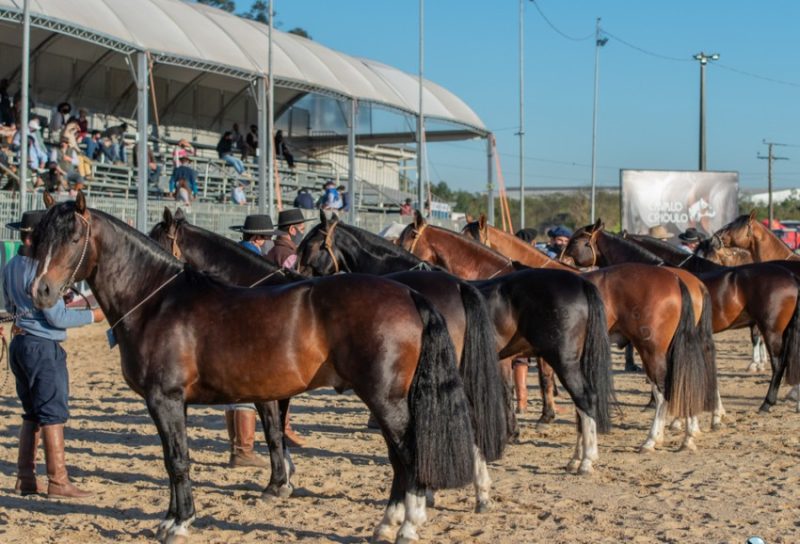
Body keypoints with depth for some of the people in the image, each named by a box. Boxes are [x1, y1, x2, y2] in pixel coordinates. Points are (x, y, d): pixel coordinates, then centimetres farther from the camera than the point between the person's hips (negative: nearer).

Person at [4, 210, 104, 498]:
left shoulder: (11, 268, 9)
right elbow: (57, 318, -18)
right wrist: (92, 316, -6)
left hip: (20, 343, 9)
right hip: (44, 347, -9)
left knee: (32, 414, 16)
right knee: (54, 413, -3)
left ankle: (25, 478, 17)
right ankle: (58, 481, -1)